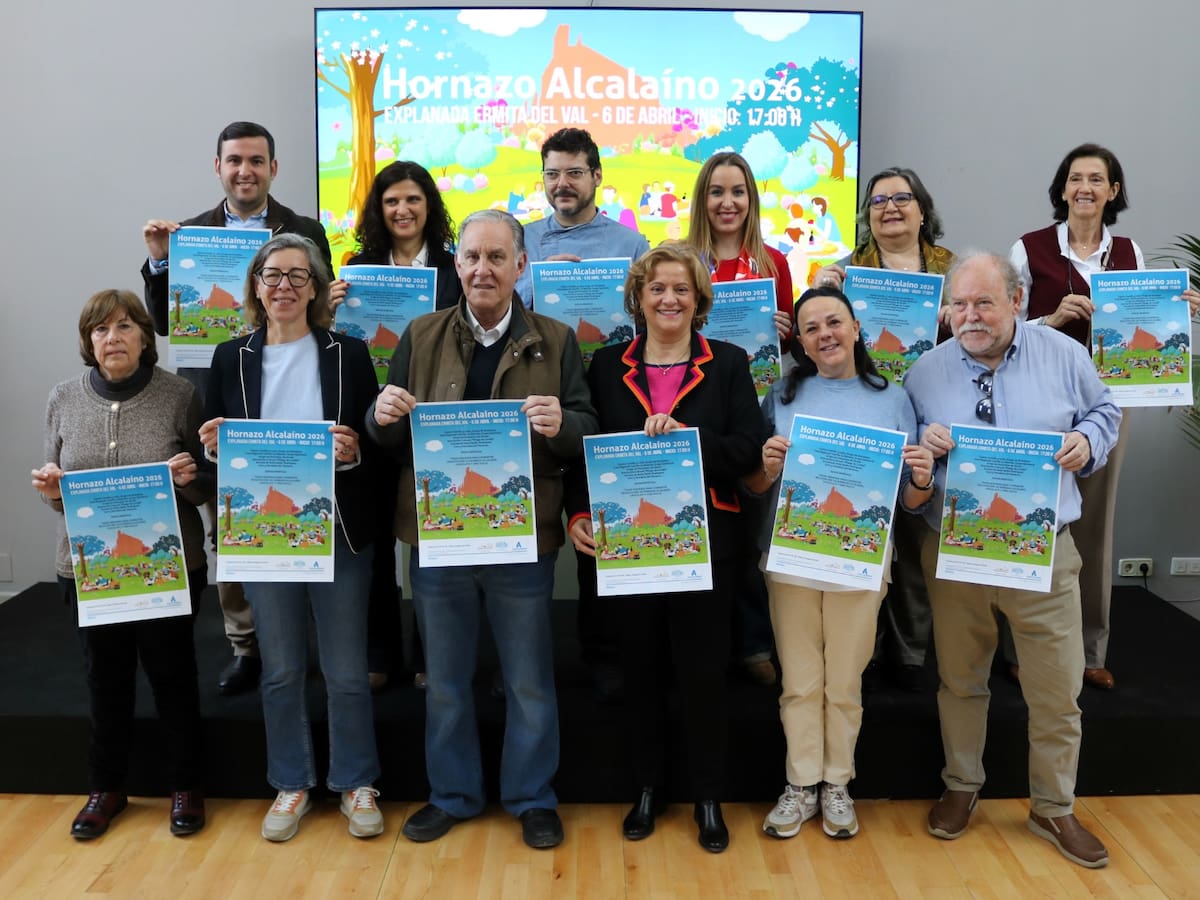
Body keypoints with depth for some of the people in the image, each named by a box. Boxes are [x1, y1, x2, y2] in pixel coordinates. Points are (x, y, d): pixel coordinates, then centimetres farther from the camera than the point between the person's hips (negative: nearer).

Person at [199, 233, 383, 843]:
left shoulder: (349, 354, 0)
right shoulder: (232, 357, 5)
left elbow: (375, 445, 0)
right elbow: (213, 449, 10)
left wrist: (354, 450, -20)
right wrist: (215, 448, -12)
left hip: (339, 535, -2)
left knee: (346, 672, 7)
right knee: (281, 670, 14)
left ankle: (356, 782, 25)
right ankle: (291, 783, 31)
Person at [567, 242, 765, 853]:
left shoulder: (728, 363, 3)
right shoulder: (607, 365, 7)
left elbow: (749, 448, -6)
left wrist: (689, 437, -20)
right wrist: (578, 514, -9)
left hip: (705, 543, -1)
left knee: (703, 673, 6)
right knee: (640, 669, 12)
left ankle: (708, 798, 24)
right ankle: (648, 789, 30)